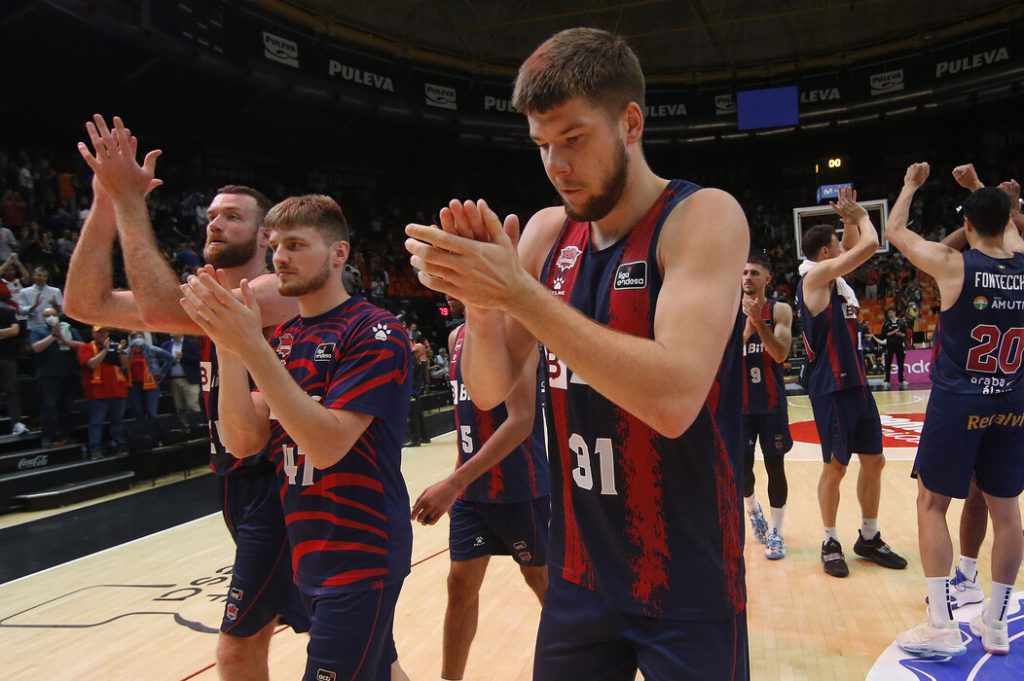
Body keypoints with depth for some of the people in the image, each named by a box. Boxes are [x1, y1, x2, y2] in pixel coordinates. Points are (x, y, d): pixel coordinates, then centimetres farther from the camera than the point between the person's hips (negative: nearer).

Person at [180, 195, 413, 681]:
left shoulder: (376, 332, -15)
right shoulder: (281, 337, 7)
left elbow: (327, 444, -24)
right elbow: (243, 441, -3)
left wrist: (251, 348, -28)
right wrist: (227, 346, -16)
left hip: (360, 553, -7)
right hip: (307, 551, 7)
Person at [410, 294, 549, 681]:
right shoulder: (456, 337, 9)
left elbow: (520, 422, -24)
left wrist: (454, 482, -27)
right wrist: (459, 483, 16)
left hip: (518, 489, -6)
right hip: (471, 490, 7)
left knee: (541, 579, 11)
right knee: (460, 584, 10)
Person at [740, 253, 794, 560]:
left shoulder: (780, 310, -4)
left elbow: (780, 354, -17)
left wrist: (758, 321, -28)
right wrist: (746, 331, -25)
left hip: (772, 404, -1)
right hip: (740, 404, 1)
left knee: (775, 466, 3)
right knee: (742, 466, 3)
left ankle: (776, 532, 15)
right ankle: (752, 509, 34)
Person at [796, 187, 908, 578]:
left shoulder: (835, 278, 13)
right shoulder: (816, 275, -13)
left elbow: (858, 247, 28)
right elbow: (870, 245, -18)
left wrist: (851, 218, 11)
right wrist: (860, 216, 0)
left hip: (856, 382, 9)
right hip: (830, 387, -9)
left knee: (874, 461, 13)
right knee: (835, 466, 0)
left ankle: (869, 538, 26)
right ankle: (830, 543, 15)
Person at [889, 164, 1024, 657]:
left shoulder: (952, 265, -12)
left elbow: (894, 231, 3)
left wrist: (911, 186, 19)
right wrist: (980, 189, 33)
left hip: (958, 403, -5)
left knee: (932, 505, 5)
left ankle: (941, 626, 6)